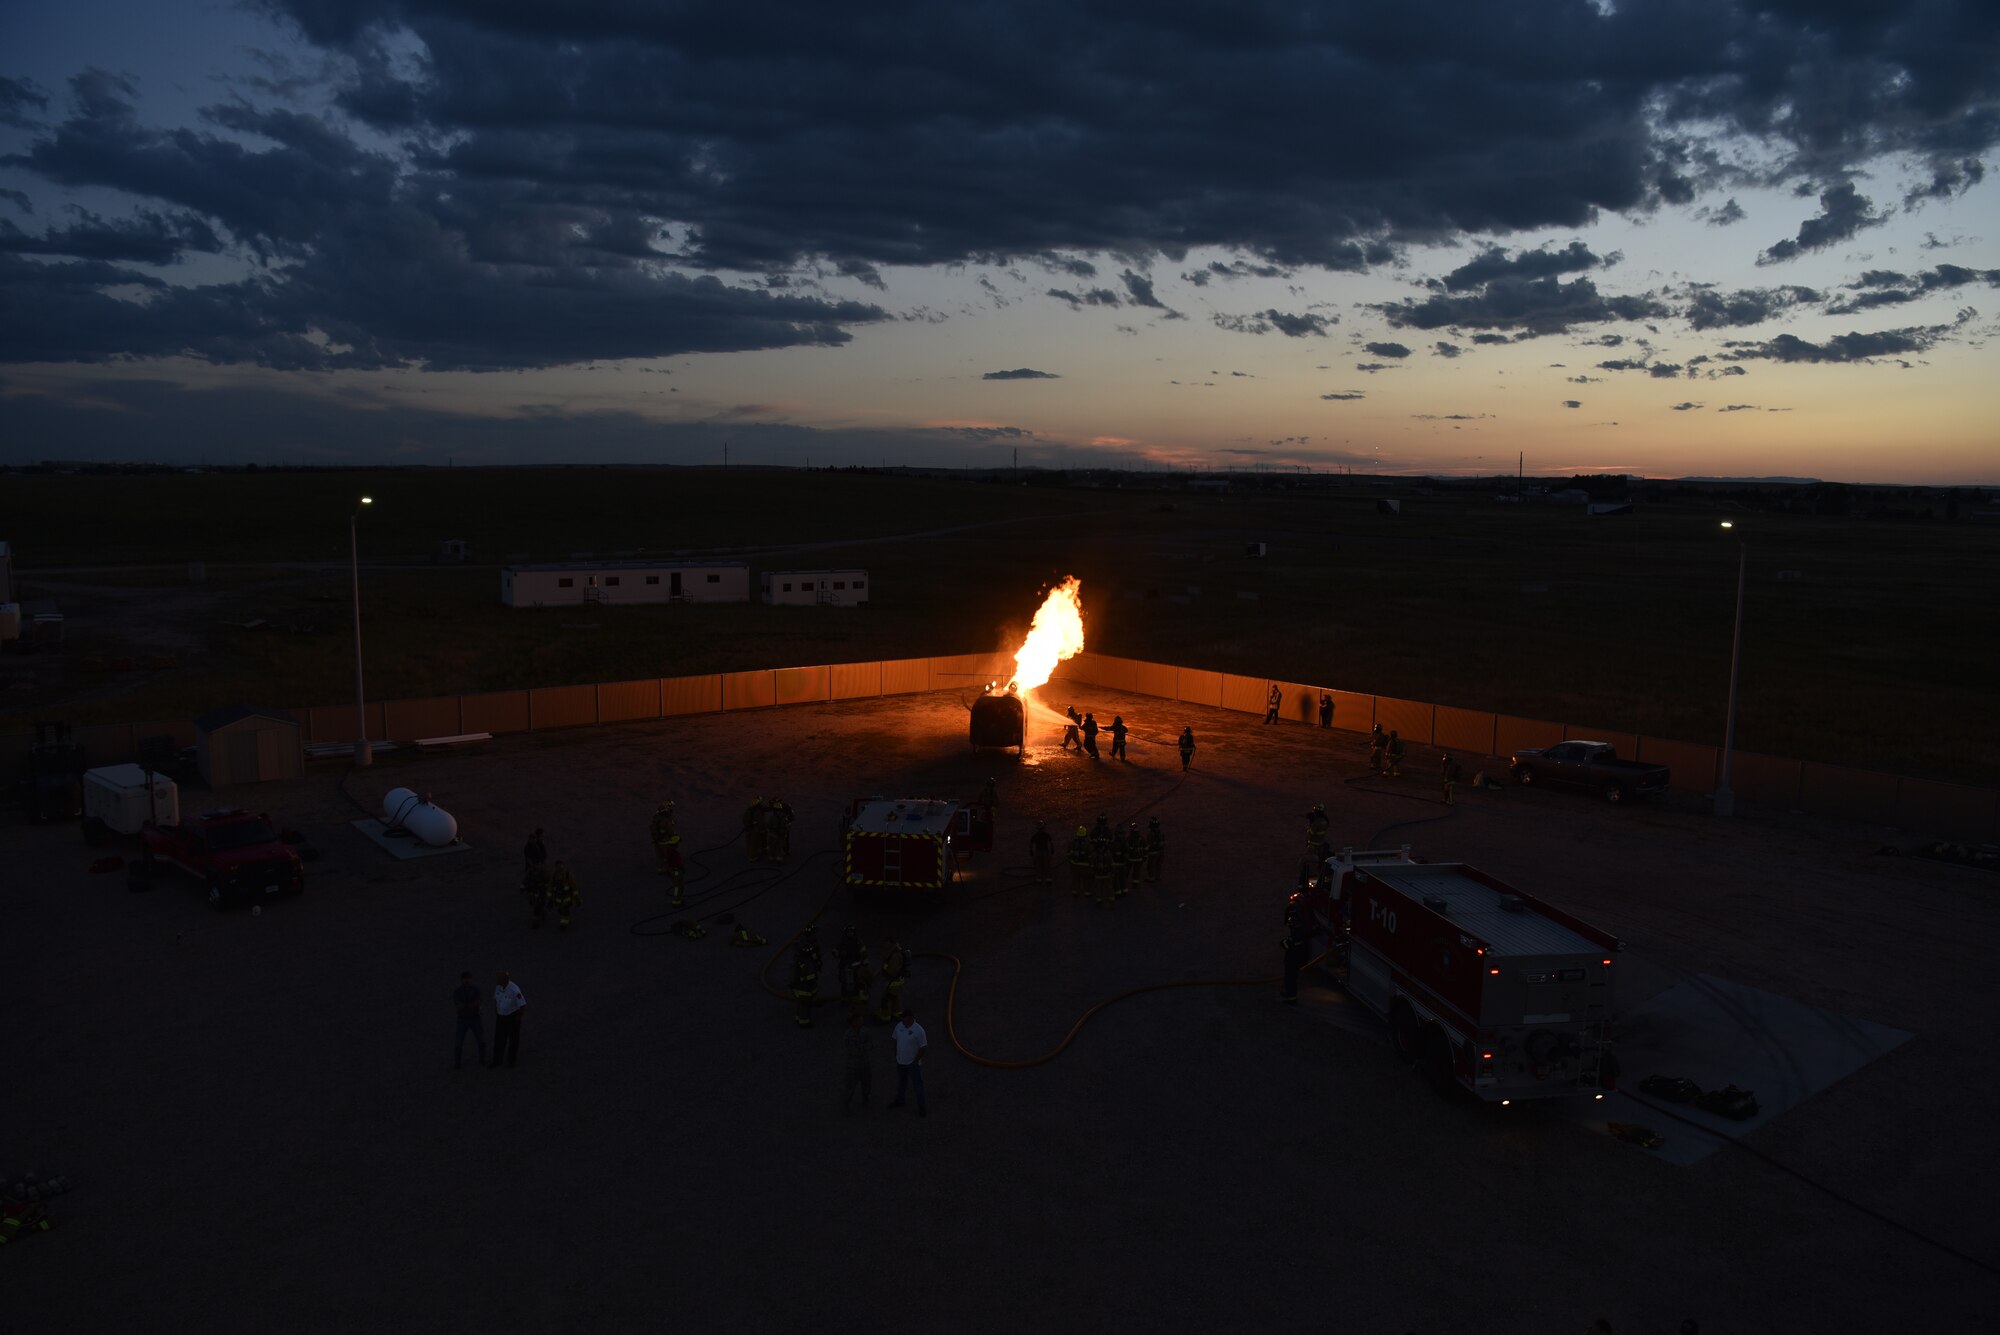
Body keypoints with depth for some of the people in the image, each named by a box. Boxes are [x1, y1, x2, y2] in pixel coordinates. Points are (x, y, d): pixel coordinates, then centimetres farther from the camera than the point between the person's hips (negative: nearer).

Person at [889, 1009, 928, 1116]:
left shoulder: (919, 1030, -23)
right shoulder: (899, 1026, -6)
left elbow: (923, 1047, -18)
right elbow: (896, 1039, 9)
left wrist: (916, 1061, -15)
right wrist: (896, 1054, 8)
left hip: (913, 1063, -6)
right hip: (900, 1062, 6)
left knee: (918, 1085, 5)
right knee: (901, 1083, 24)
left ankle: (921, 1107, 17)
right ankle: (899, 1101, 44)